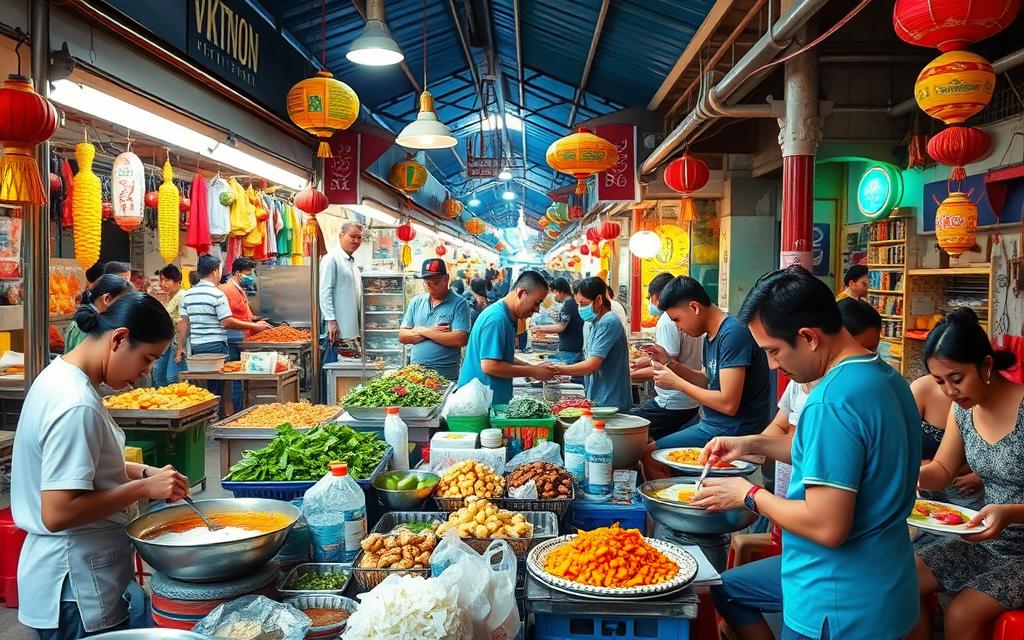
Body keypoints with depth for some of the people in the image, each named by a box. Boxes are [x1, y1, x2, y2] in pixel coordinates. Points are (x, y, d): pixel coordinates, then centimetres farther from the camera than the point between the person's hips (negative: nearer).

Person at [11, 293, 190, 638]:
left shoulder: (60, 376, 4)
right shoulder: (76, 405, -26)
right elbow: (57, 513, -28)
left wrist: (144, 472, 4)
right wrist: (144, 487, -23)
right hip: (79, 589, -9)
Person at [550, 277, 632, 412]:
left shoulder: (608, 323, -16)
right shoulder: (597, 323, 14)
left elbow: (592, 365, -22)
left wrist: (559, 370, -14)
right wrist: (563, 370, 5)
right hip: (598, 401, 9)